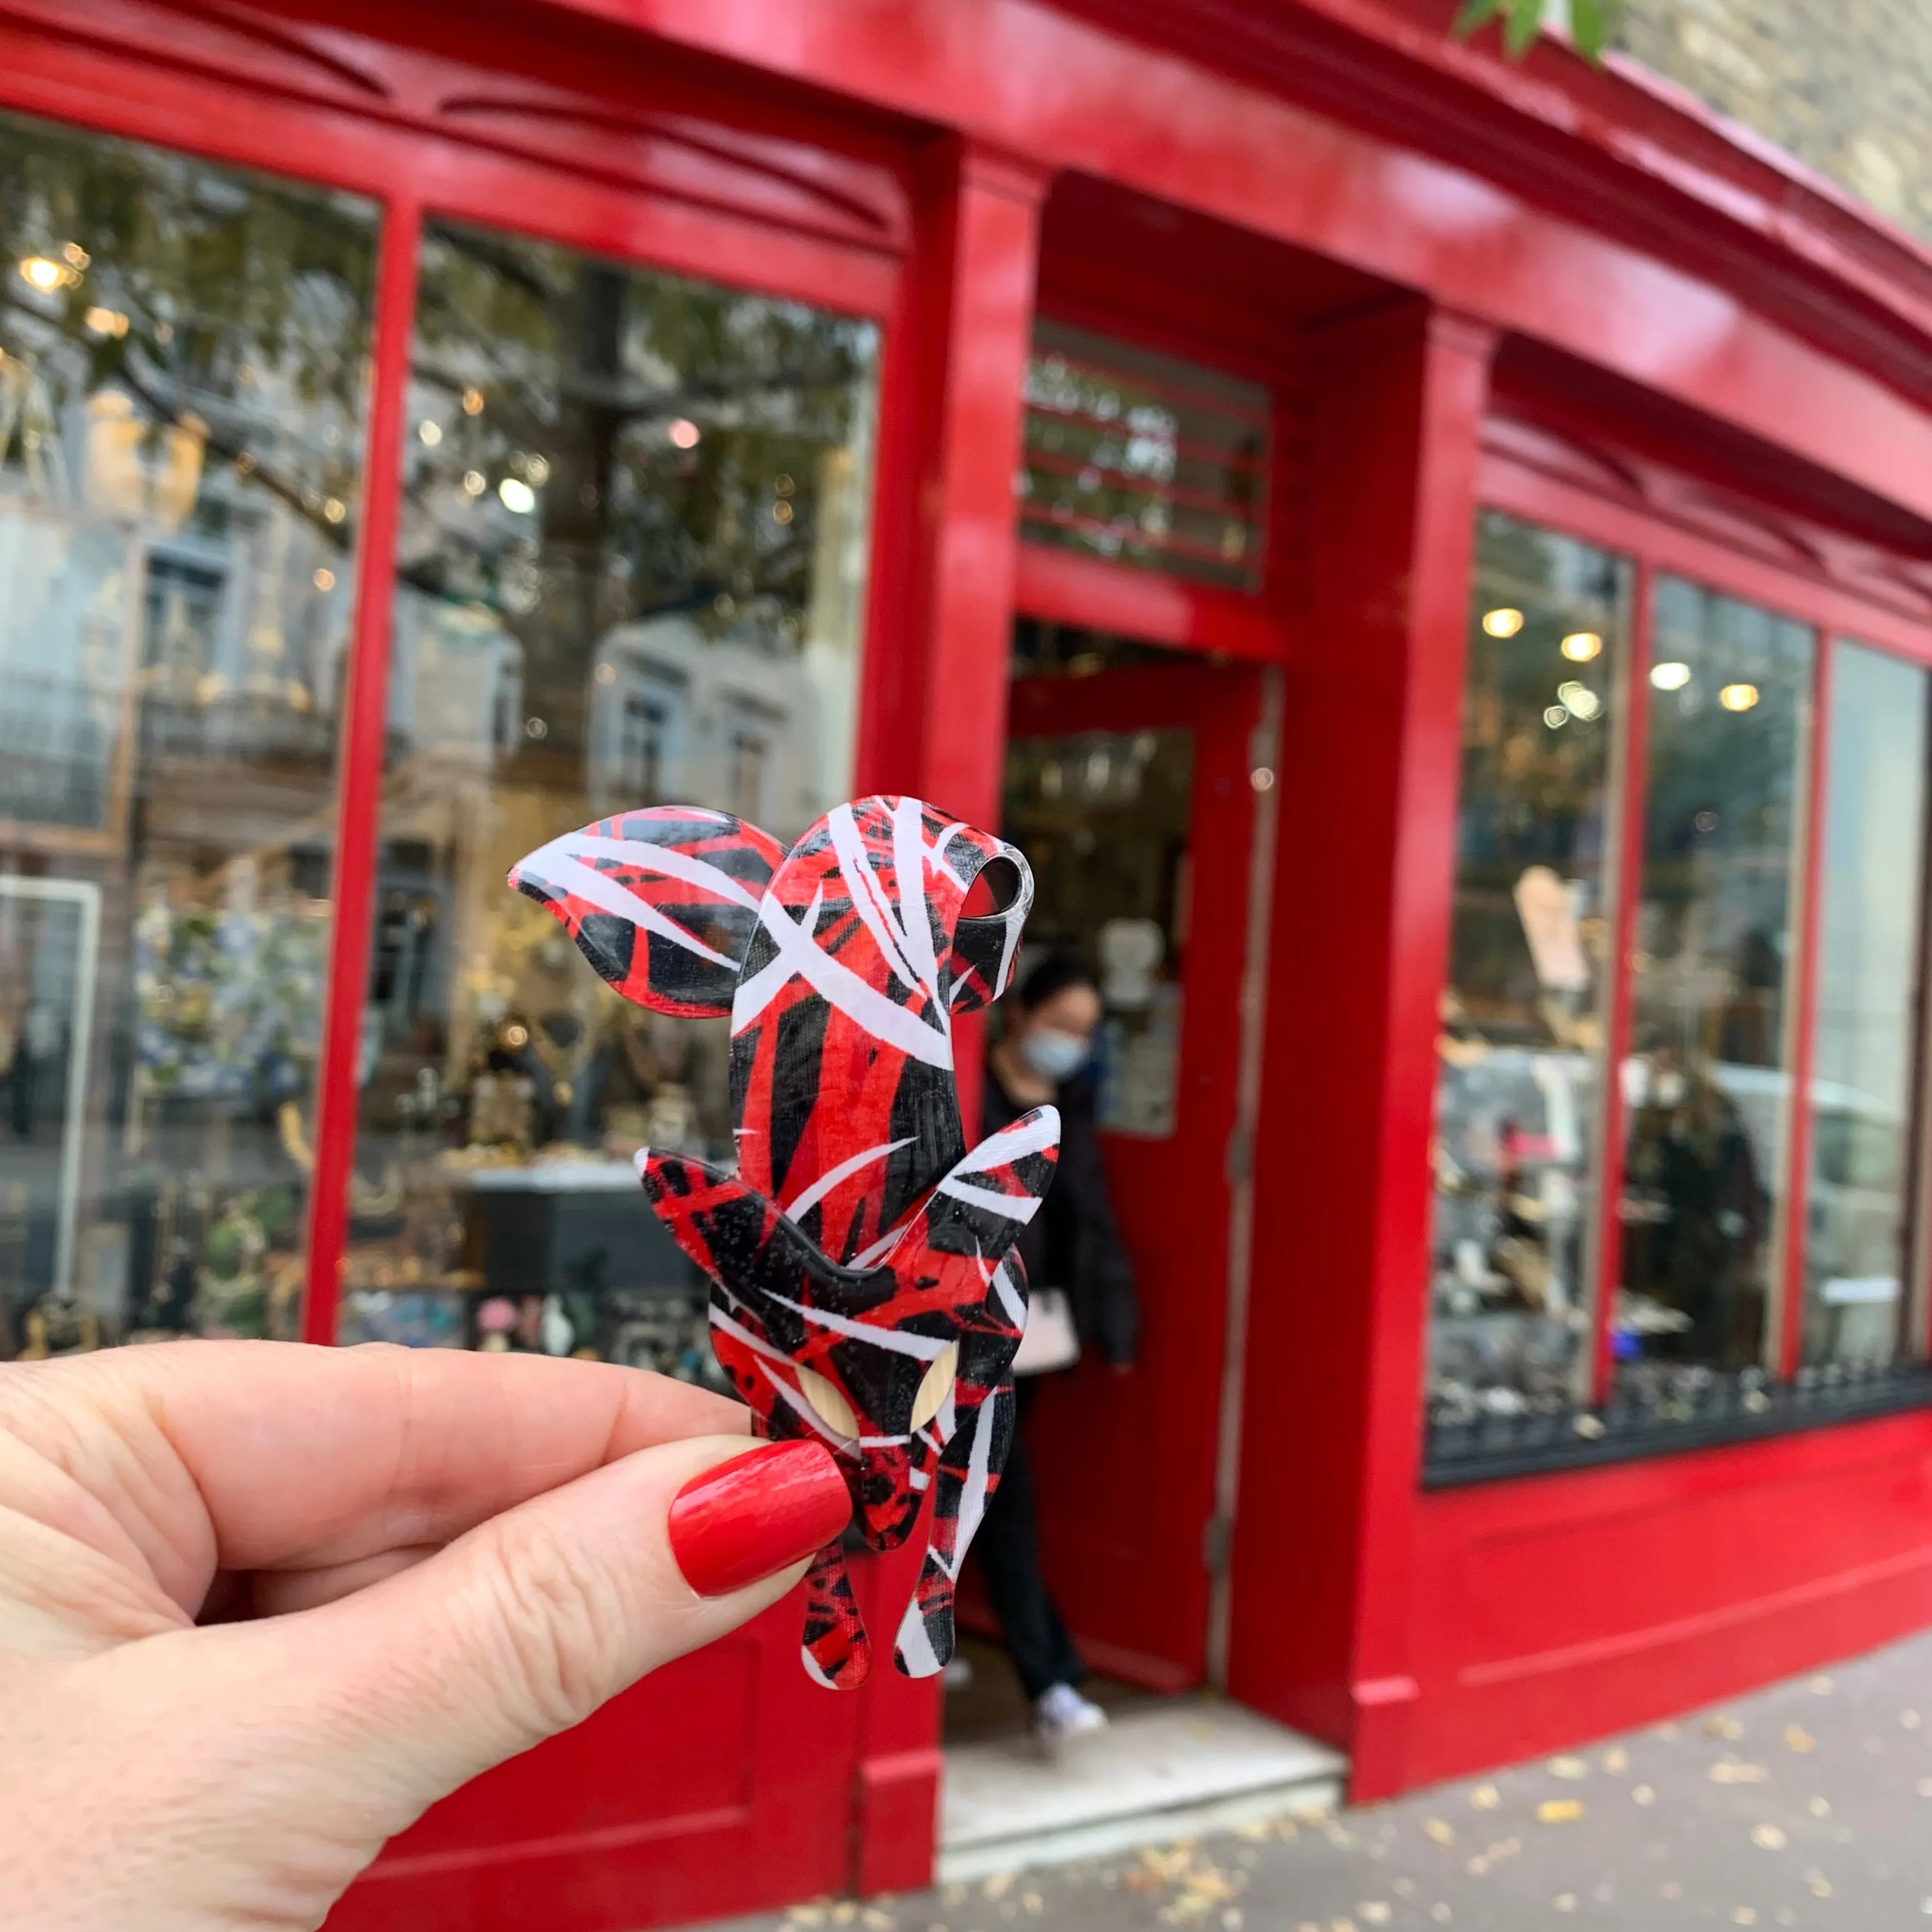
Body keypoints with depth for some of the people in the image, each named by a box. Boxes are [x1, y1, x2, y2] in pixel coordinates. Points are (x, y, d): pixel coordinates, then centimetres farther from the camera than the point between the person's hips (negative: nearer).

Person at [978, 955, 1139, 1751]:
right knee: (1005, 1495, -7)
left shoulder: (1069, 1109, 11)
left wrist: (1113, 1325, 10)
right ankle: (1051, 1683, -5)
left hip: (1033, 1325, 7)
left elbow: (1093, 1223, 13)